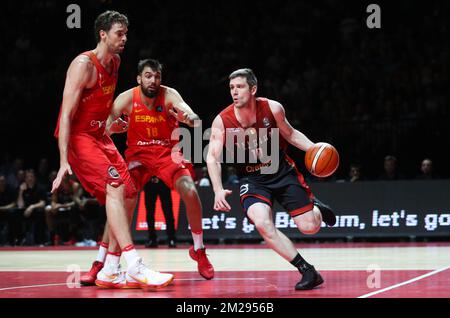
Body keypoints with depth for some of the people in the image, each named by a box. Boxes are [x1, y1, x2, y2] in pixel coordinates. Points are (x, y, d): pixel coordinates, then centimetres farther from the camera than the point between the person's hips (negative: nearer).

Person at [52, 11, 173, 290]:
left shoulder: (115, 62, 8)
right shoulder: (84, 65, -18)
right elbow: (66, 114, -23)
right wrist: (64, 161, -29)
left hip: (99, 135, 9)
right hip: (77, 136, -9)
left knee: (127, 195, 4)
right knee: (115, 187, -24)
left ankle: (108, 271, 9)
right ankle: (135, 268, -32)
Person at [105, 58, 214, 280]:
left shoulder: (169, 95, -17)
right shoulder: (127, 98, -15)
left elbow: (194, 118, -31)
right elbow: (106, 123, -22)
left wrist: (190, 118, -57)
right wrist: (113, 125, -47)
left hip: (167, 151, 0)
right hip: (138, 153, 0)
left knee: (190, 192, -21)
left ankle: (199, 251, 0)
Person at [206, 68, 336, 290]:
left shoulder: (272, 108, -13)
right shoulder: (222, 121, -16)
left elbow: (290, 133, 5)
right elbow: (212, 157, -18)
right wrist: (218, 191, -32)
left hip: (282, 171, 1)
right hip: (252, 179, 0)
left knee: (310, 227, -4)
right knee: (262, 223, -28)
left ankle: (316, 208, 38)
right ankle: (307, 271, -16)